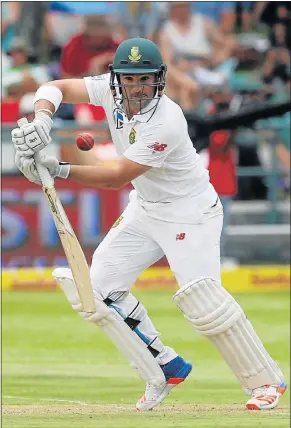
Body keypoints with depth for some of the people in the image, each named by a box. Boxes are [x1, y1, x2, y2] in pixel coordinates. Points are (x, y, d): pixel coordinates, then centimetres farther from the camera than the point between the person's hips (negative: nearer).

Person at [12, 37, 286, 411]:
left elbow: (118, 177, -29)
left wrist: (61, 171, -35)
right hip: (145, 209, 8)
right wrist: (41, 119, -31)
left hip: (190, 212, -8)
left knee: (202, 300, -20)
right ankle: (165, 367, 10)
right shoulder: (111, 91, -10)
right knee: (99, 287, -1)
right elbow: (56, 88, -10)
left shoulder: (166, 122, -31)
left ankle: (265, 380, -4)